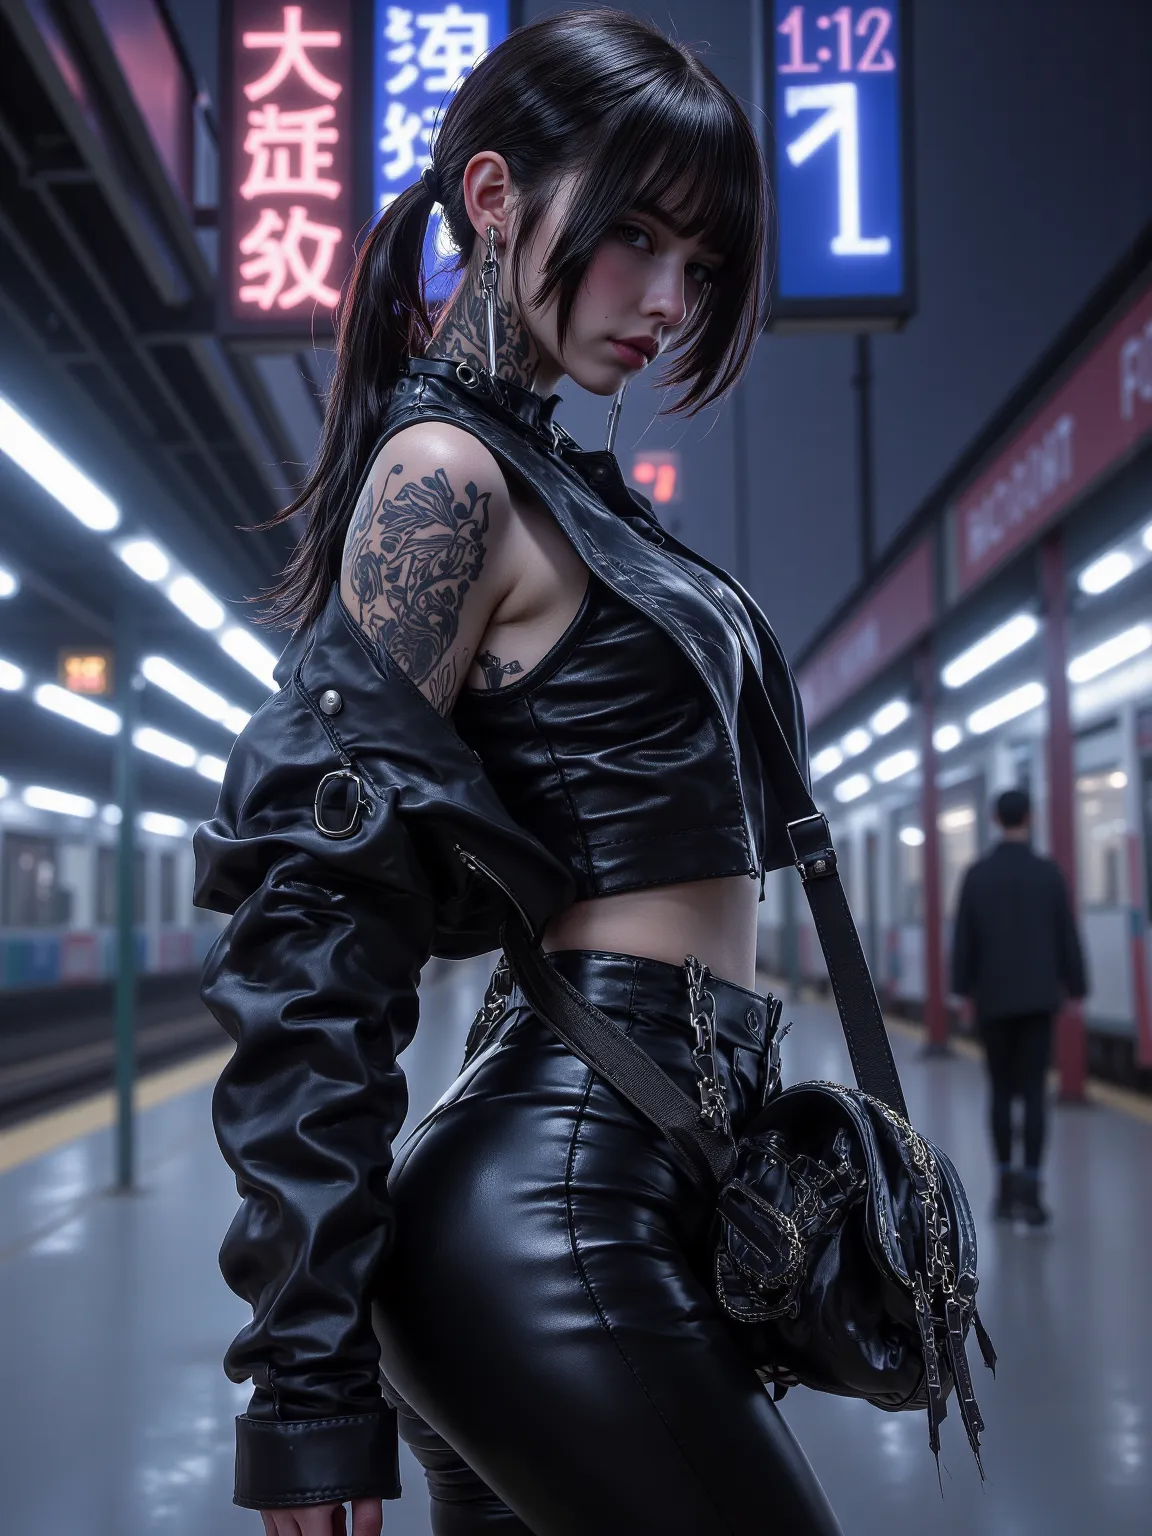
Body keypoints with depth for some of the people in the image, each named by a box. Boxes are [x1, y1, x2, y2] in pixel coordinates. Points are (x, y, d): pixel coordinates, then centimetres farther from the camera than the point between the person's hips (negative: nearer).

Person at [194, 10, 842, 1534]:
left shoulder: (550, 482, 18)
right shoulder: (444, 473, -9)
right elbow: (317, 924, -17)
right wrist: (312, 1372, -18)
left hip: (624, 1177, 9)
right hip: (565, 1202, -9)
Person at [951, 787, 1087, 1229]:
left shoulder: (976, 874, -2)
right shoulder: (1048, 872, -3)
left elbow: (963, 938, -1)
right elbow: (1067, 937, -1)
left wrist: (963, 989, 7)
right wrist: (1075, 988, 7)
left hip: (993, 998, 1)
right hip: (1038, 998, -1)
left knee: (1001, 1092, 10)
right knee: (1032, 1093, -2)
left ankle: (1005, 1186, 9)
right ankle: (1029, 1188, -11)